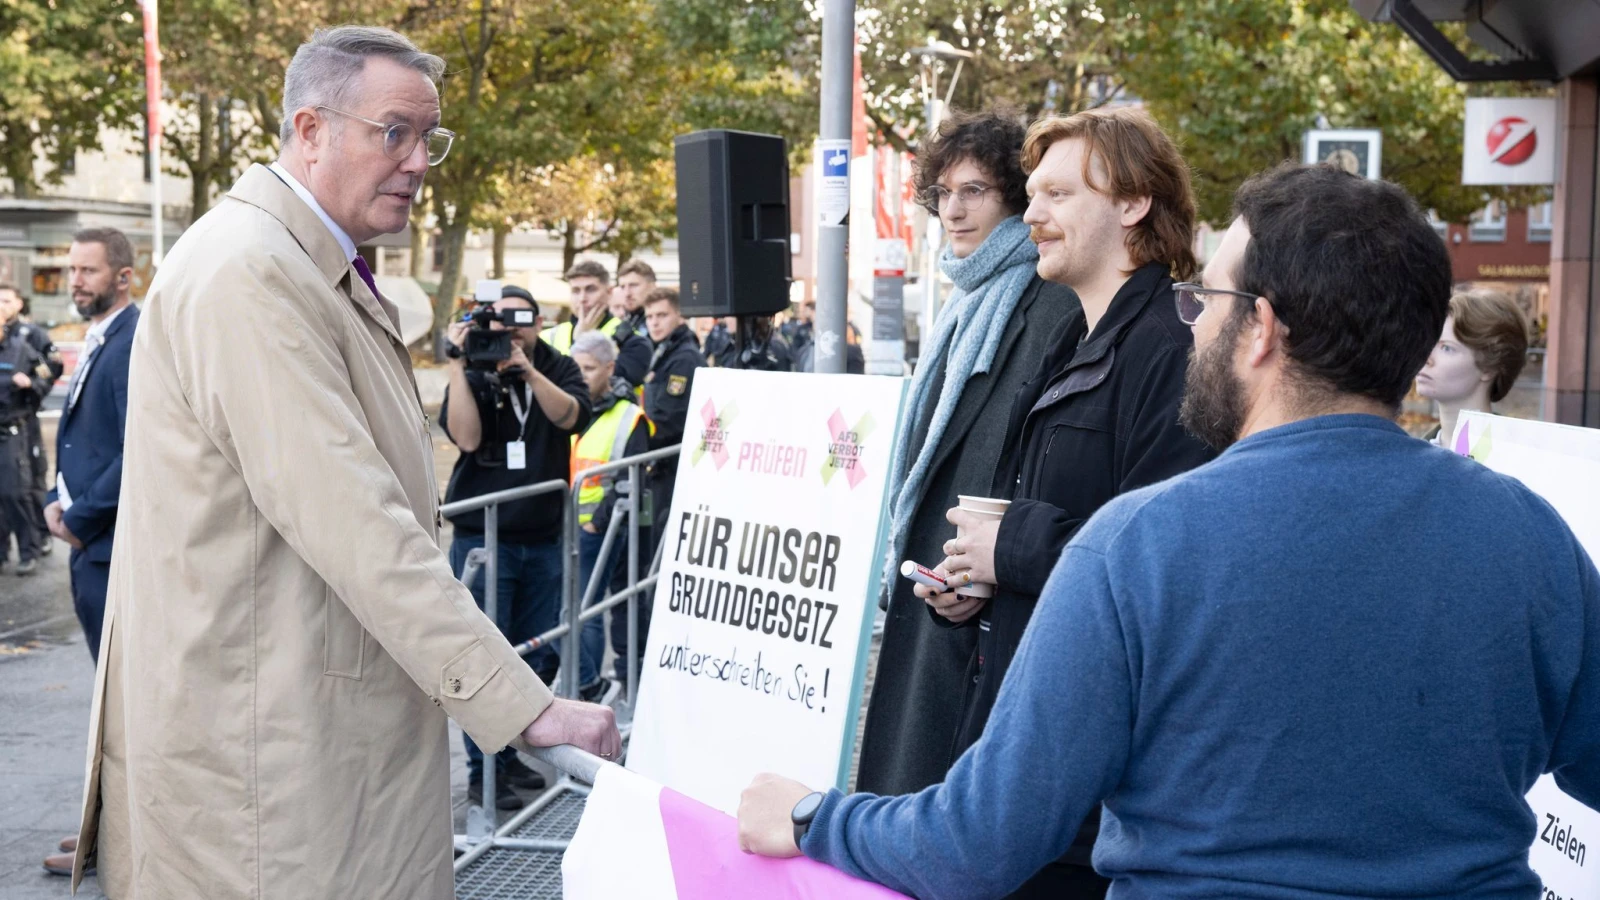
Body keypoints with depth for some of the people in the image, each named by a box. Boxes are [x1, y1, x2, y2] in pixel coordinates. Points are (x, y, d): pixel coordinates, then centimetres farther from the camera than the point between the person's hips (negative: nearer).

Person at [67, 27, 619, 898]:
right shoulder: (247, 272, -19)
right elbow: (350, 520, -27)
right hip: (258, 729, -10)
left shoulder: (325, 271, 15)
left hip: (338, 719, 10)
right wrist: (524, 702, -27)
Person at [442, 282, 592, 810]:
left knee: (539, 658, 9)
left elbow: (572, 417, -13)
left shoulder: (557, 369, 7)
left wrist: (527, 371, -24)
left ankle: (507, 753, 24)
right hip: (482, 535, -3)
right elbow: (465, 436, -16)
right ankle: (481, 771, 4)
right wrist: (458, 365, -18)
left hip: (543, 539, 4)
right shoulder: (473, 375, 1)